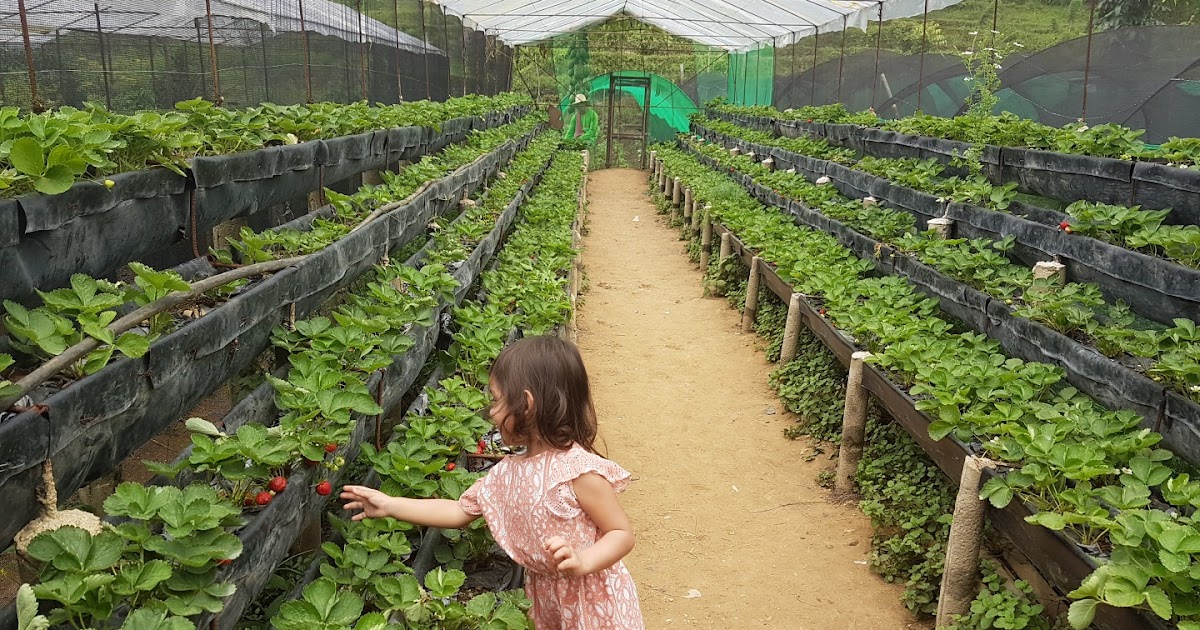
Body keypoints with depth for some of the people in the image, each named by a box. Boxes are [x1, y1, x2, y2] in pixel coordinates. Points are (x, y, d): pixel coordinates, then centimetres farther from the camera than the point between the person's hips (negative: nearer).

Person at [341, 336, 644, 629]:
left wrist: (583, 561, -38)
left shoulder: (580, 470, -24)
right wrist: (390, 506, 8)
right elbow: (460, 511, 9)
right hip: (547, 602, 6)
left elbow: (623, 534, -19)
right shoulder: (507, 472, -1)